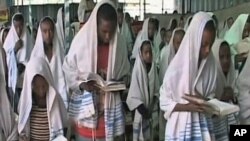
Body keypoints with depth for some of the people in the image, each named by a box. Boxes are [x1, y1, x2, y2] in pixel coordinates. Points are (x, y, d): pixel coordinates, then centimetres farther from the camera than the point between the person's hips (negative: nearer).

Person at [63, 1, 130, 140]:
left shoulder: (119, 43, -5)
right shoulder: (81, 41, -12)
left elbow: (126, 74, 7)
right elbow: (68, 71, -4)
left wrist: (120, 83, -12)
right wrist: (81, 85, -20)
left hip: (111, 108, 2)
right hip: (85, 106, -2)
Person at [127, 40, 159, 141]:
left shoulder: (153, 68, 0)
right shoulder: (138, 69, -15)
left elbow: (156, 90, 5)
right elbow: (134, 94, -15)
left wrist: (151, 108, -5)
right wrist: (143, 110, -15)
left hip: (150, 109, 5)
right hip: (141, 110, -5)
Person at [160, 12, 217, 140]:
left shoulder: (210, 65, -4)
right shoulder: (177, 67, -16)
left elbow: (211, 96, 6)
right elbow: (164, 102, -10)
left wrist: (205, 102, -14)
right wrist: (188, 107, -21)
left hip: (203, 125, 3)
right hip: (180, 126, -3)